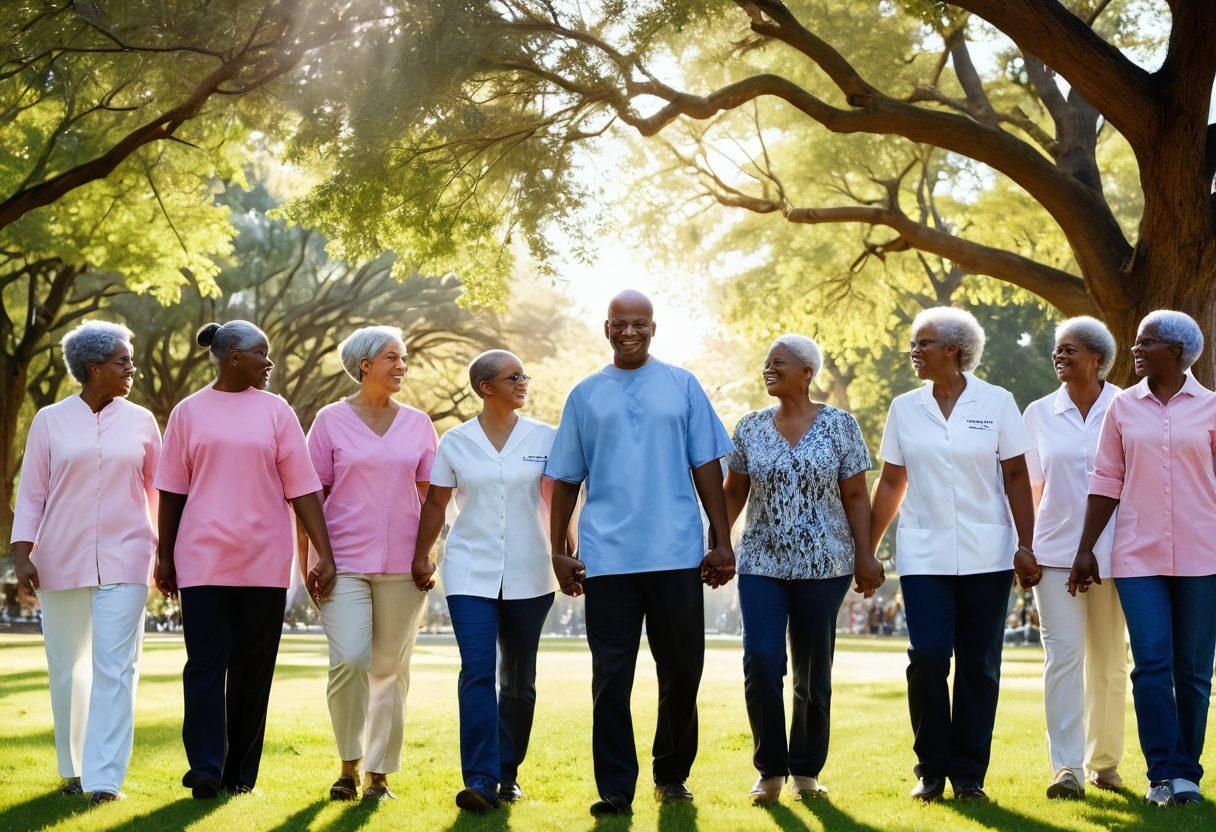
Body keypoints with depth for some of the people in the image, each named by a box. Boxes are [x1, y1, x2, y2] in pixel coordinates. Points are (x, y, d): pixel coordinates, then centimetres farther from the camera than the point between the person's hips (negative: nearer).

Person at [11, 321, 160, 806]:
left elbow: (158, 492, 12)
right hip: (62, 560, 0)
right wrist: (22, 555, -4)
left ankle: (105, 778, -10)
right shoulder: (50, 421, 4)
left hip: (124, 561, 0)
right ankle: (74, 769, 21)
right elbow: (32, 494, 4)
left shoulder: (140, 422, 6)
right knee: (67, 667, 7)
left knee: (115, 666, -9)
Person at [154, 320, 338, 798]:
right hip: (202, 559, -1)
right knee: (205, 664, -7)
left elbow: (303, 489, 4)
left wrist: (324, 554, -2)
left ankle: (241, 772, 12)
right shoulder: (189, 413, 7)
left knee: (253, 668, 4)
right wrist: (164, 557, 6)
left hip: (264, 562, 1)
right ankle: (205, 771, -9)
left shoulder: (275, 412, 7)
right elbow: (172, 490, 9)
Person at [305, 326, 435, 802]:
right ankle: (349, 765, 4)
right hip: (344, 561, -2)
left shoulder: (417, 423, 10)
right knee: (349, 660, -15)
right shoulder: (331, 420, 4)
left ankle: (379, 774, 14)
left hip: (402, 565, 3)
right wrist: (307, 561, -2)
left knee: (391, 668, 4)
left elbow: (431, 495, 13)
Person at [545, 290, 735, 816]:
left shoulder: (682, 386, 9)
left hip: (677, 553, 0)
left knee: (681, 671, 6)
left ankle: (672, 774, 22)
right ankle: (615, 789, 4)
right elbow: (565, 478, 13)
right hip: (606, 556, 0)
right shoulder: (585, 395, 11)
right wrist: (558, 551, 8)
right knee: (611, 676, -1)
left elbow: (706, 467, 8)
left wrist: (722, 542, 3)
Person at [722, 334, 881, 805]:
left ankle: (806, 770, 17)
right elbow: (733, 492, 12)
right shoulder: (750, 428, 7)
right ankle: (770, 770, 1)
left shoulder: (840, 426, 1)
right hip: (761, 564, 1)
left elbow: (856, 497, 1)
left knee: (813, 673, 4)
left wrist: (865, 558, -4)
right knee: (760, 663, -10)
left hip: (823, 565, -1)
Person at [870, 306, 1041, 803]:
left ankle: (969, 774, 10)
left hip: (986, 554, -1)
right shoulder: (904, 409, 8)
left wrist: (1026, 546, -3)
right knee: (927, 656, -10)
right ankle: (931, 769, 5)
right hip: (924, 554, 1)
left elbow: (1016, 478, 2)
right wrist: (867, 550, 11)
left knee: (979, 665, 1)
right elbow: (891, 483, 13)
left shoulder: (996, 403, 2)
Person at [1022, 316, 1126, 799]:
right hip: (1056, 551, 1)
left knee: (1108, 660, 6)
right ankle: (1067, 768, -12)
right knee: (1062, 654, -9)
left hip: (1112, 552, -1)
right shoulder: (1039, 414, 8)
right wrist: (1026, 548, 12)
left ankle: (1104, 761, 19)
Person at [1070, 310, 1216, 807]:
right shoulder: (1124, 407, 7)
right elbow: (1107, 482, 9)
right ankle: (1163, 774, -3)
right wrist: (1086, 549, 5)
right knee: (1151, 664, -7)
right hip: (1138, 556, 1)